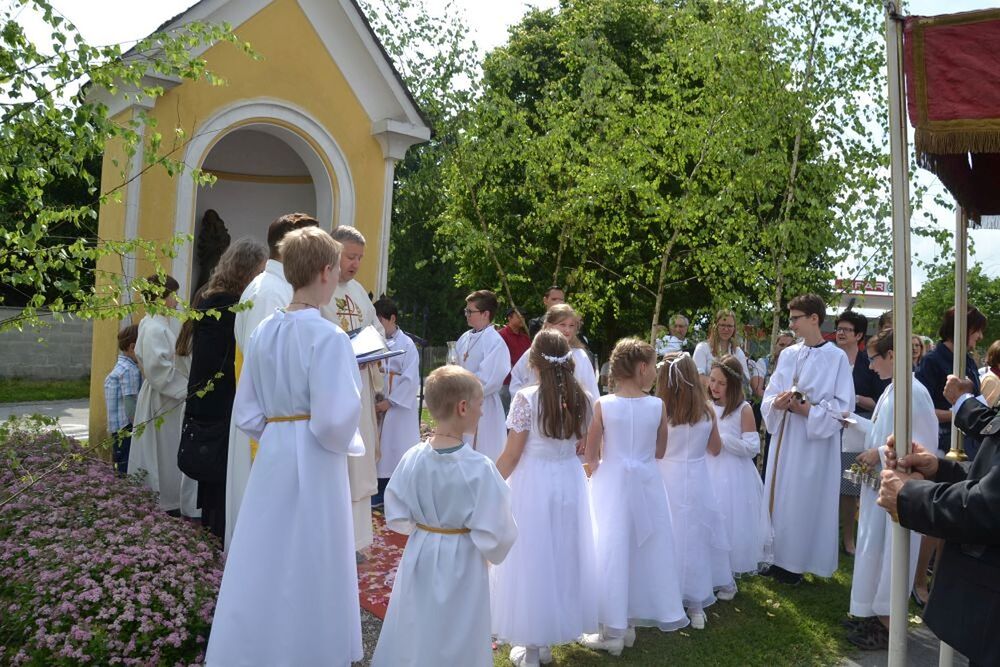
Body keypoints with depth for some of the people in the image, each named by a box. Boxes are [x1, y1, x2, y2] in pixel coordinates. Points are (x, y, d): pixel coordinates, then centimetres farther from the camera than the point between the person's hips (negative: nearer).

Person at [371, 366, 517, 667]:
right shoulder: (479, 468, -25)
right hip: (460, 564, -4)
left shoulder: (412, 458, -13)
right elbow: (494, 532, -18)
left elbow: (397, 517, -3)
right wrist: (494, 551, 3)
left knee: (413, 635, 22)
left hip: (419, 556, 4)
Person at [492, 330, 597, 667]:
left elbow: (511, 455, -13)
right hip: (570, 482, 5)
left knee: (532, 557, 7)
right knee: (563, 554, 18)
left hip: (533, 484, -4)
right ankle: (550, 636, 32)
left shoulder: (526, 398, -16)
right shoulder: (581, 398, -2)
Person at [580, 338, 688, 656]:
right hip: (647, 483, 2)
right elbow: (659, 453, 5)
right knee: (644, 551, 14)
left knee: (612, 552, 5)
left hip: (612, 484, -2)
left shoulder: (603, 405, -11)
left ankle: (612, 631, 10)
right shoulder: (657, 405, -6)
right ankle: (629, 624, 24)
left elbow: (591, 456, -5)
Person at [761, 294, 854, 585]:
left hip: (815, 441, -5)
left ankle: (796, 563, 14)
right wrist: (777, 402, -12)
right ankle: (777, 557, 21)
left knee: (803, 500, 1)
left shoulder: (837, 357, -8)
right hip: (784, 437, 6)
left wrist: (804, 409, -19)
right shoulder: (788, 354, 8)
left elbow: (843, 407, -11)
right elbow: (769, 396, 10)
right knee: (778, 495, 9)